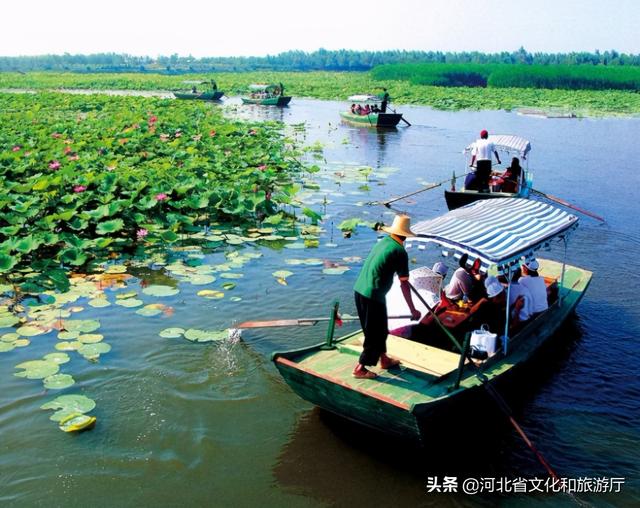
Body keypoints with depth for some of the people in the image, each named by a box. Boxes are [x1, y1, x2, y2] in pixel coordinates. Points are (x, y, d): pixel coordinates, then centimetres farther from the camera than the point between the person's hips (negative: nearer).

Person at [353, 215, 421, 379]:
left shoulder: (383, 241, 11)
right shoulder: (400, 251, -12)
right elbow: (404, 284, -11)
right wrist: (413, 310, -4)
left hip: (359, 290, 8)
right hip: (373, 296, -8)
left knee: (380, 328, 23)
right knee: (375, 333, 7)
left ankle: (384, 359, 37)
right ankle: (360, 368, 12)